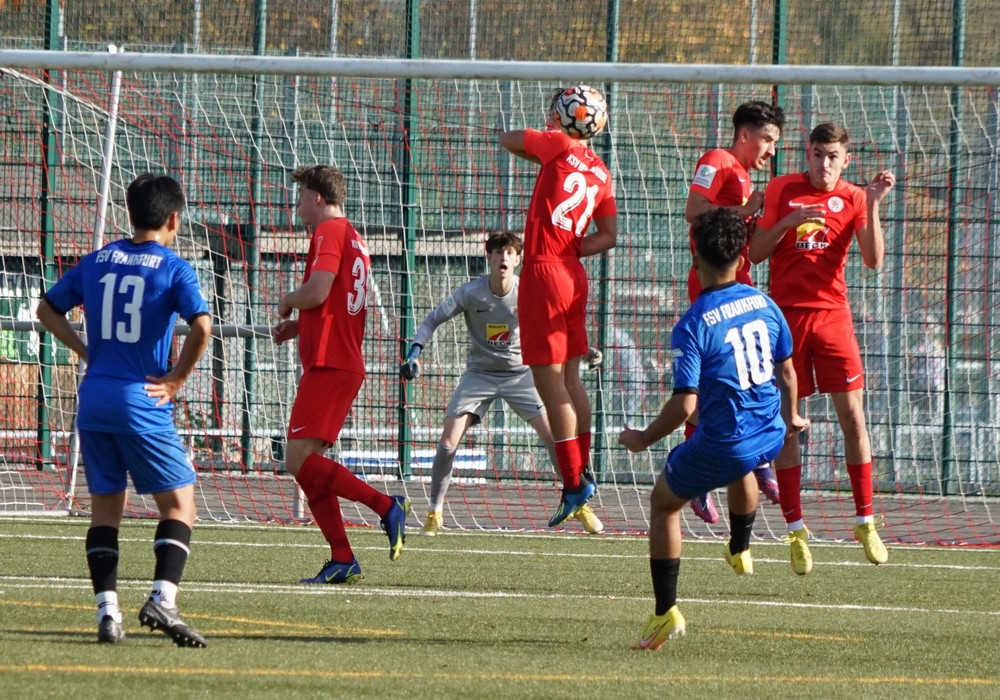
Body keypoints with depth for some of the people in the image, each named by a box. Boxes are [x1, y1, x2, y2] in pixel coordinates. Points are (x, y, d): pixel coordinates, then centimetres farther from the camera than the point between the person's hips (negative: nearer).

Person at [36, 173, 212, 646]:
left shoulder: (96, 262, 10)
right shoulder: (173, 269, -5)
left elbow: (47, 310, 18)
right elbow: (201, 326, -19)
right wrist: (177, 378, -7)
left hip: (94, 399, 5)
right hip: (143, 401, -5)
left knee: (105, 508, 12)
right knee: (178, 503, 4)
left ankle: (107, 611, 3)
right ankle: (162, 599, -14)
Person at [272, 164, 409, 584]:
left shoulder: (329, 231, -8)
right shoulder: (353, 239, 23)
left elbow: (317, 291, -22)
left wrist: (288, 302, -2)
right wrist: (299, 326, 22)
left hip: (328, 367, -10)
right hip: (346, 365, 10)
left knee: (300, 461, -15)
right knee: (306, 465, 8)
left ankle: (385, 506, -19)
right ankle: (342, 561, 2)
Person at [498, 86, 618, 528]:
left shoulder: (561, 146, -9)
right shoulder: (600, 172, 10)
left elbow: (507, 140, 5)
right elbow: (609, 236, 12)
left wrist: (543, 156, 21)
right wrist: (572, 249, 9)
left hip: (544, 275, -8)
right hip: (573, 274, 8)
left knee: (550, 383, -5)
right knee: (569, 377, 17)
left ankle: (573, 486, -6)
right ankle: (583, 472, 21)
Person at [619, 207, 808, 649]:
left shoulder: (692, 326, -17)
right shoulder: (763, 304, 1)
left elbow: (685, 404, -20)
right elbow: (786, 370, 12)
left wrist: (644, 439, -4)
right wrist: (790, 417, 31)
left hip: (721, 446, -6)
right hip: (770, 437, 6)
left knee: (664, 501, 15)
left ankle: (666, 613, 11)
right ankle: (740, 551, 60)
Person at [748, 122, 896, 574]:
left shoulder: (853, 199, 3)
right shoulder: (781, 190, 3)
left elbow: (873, 260, -8)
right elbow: (754, 253, 2)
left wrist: (872, 205, -17)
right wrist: (788, 222, -13)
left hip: (832, 313, 0)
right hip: (786, 314, 0)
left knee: (852, 415, -3)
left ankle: (865, 524, 6)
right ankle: (795, 530, 4)